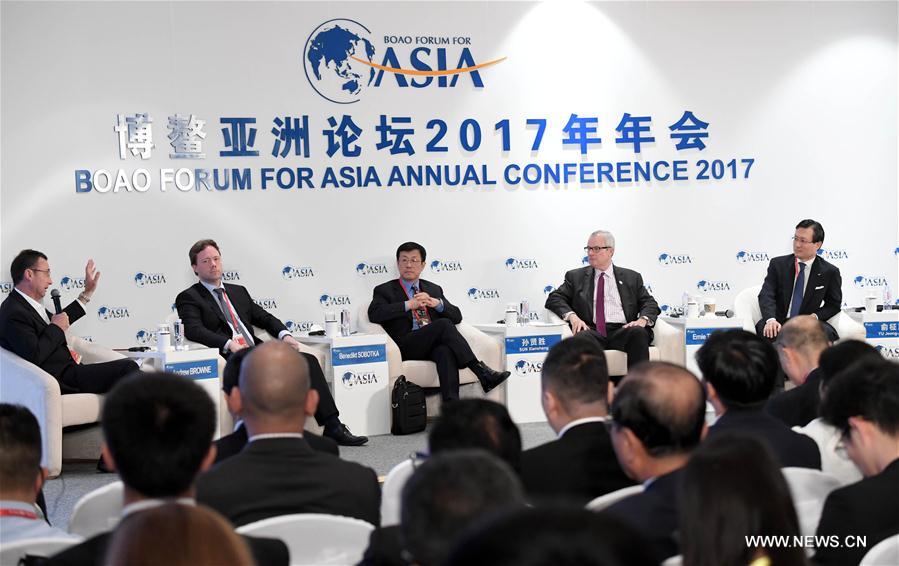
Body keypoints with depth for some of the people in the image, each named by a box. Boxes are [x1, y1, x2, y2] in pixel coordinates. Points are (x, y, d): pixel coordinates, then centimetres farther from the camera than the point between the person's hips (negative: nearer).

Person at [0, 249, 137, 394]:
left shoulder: (25, 304, 15)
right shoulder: (14, 313, -16)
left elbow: (58, 321, 32)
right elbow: (34, 356, -25)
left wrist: (87, 294, 34)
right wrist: (57, 328, -11)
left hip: (68, 368, 10)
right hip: (61, 379, -10)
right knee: (127, 368, -18)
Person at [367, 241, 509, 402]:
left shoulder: (434, 289, 27)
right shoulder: (384, 290, 15)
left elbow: (457, 316, 17)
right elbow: (374, 314, -6)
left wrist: (437, 303, -4)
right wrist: (409, 305, -12)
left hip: (435, 345, 3)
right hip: (407, 346, -3)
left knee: (446, 351, -36)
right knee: (444, 324, -30)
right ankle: (482, 372, -32)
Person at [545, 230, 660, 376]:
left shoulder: (631, 277, 22)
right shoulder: (575, 276, 21)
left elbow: (650, 303, 15)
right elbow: (554, 299, 11)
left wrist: (643, 319, -9)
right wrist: (571, 315, -10)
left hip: (623, 331, 1)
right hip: (592, 331, -1)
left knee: (639, 333, -34)